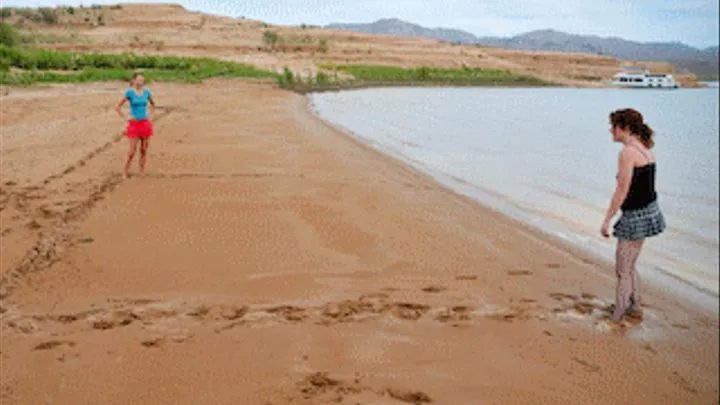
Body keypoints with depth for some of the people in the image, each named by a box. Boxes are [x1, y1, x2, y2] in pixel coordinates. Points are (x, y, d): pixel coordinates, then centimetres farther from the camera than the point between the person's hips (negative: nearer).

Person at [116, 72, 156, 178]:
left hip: (145, 124, 4)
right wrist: (125, 118, -7)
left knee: (144, 149, 6)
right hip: (134, 124, -4)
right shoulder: (129, 92, -6)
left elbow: (153, 105, 22)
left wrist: (150, 115, 10)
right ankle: (125, 172, 8)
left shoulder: (146, 92, 4)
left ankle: (142, 172, 16)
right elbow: (118, 107, -3)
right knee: (132, 151, -5)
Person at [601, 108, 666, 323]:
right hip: (649, 211, 9)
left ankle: (619, 313, 12)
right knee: (629, 266, 21)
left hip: (636, 216, -9)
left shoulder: (627, 152, -19)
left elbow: (622, 191, -20)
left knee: (622, 270, 3)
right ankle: (634, 306, 32)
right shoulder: (645, 149, 9)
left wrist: (607, 220, -14)